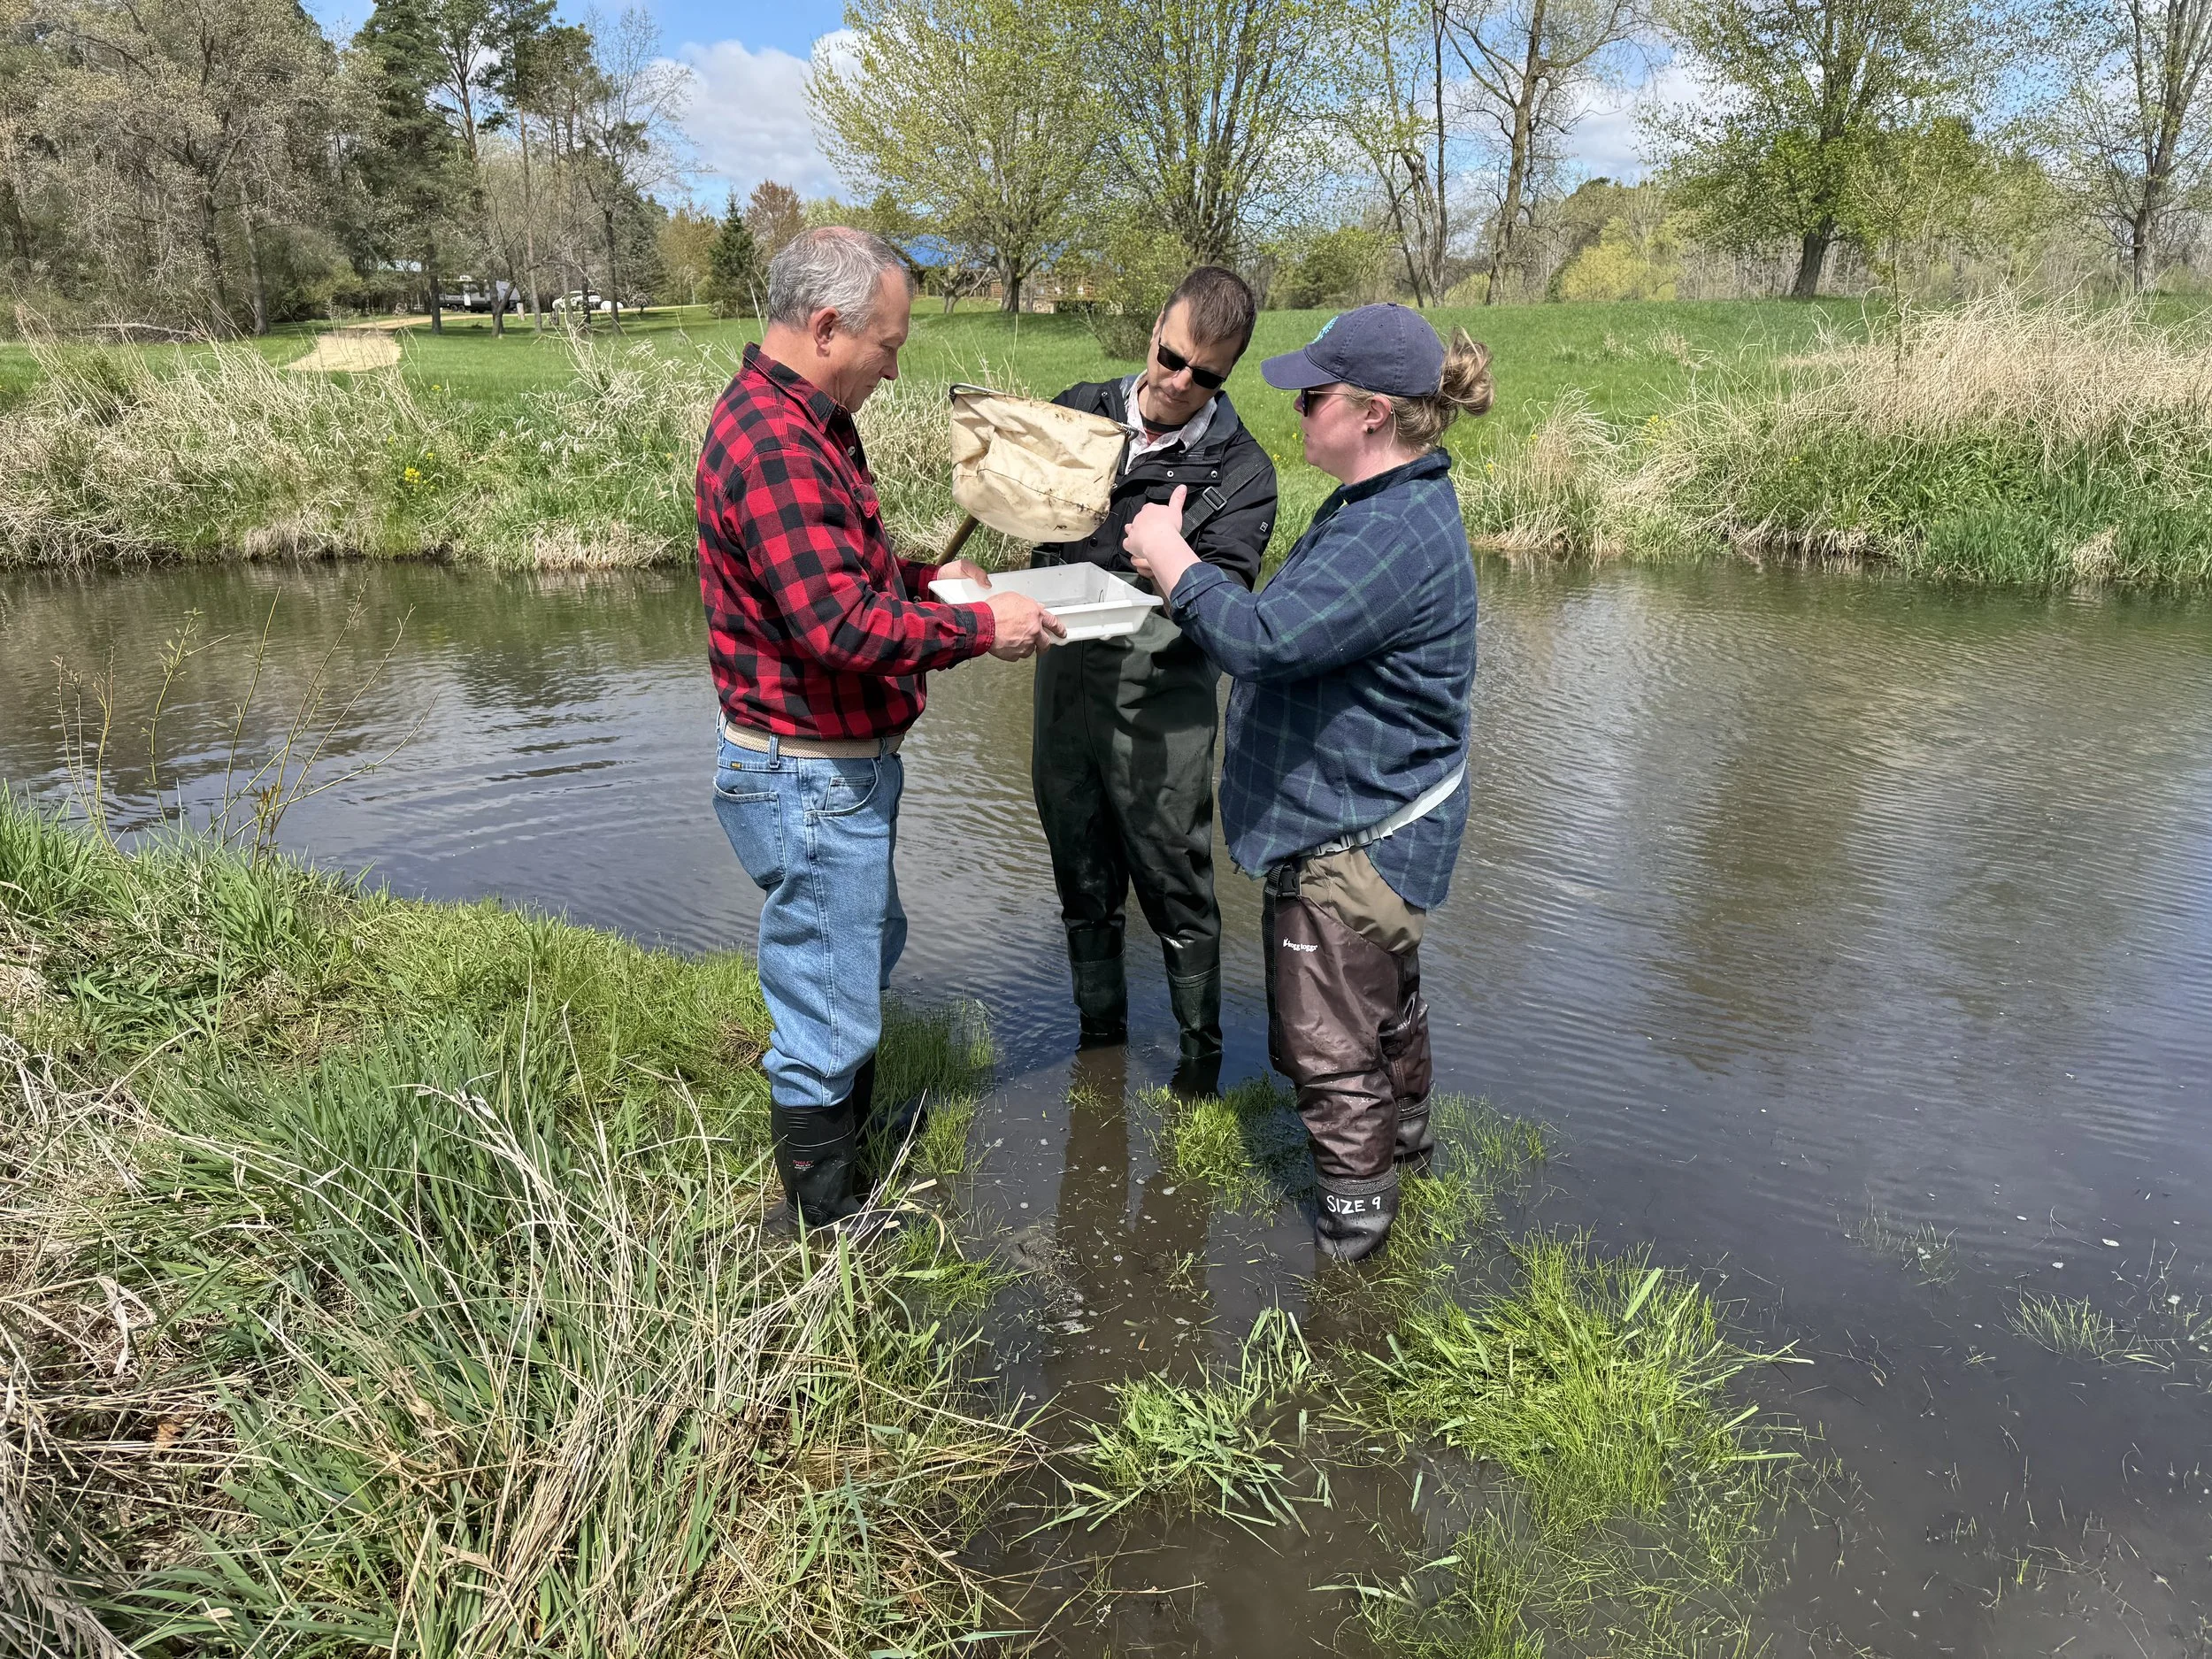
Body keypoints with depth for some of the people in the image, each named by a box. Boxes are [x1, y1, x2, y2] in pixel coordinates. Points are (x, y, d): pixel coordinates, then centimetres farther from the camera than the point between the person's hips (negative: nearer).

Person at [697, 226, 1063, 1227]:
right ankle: (828, 1229, 20)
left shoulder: (805, 424, 10)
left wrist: (926, 578, 9)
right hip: (810, 779, -11)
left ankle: (859, 1132, 49)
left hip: (845, 763, 11)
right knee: (827, 1006, 3)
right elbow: (843, 626, -31)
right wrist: (980, 628, -20)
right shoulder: (773, 444, -25)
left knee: (866, 952, 28)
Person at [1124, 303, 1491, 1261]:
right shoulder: (1390, 508, 6)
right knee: (1385, 996, 31)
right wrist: (1182, 573, 7)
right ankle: (1404, 1134, 53)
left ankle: (1352, 1216, 21)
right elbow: (1302, 622, 16)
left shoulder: (1394, 536, -30)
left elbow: (1265, 640, -34)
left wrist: (1170, 559, -20)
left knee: (1326, 1045, 3)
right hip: (1374, 821, 11)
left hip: (1350, 839, -11)